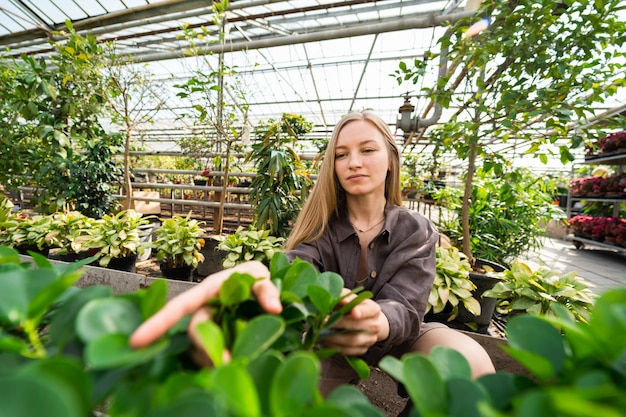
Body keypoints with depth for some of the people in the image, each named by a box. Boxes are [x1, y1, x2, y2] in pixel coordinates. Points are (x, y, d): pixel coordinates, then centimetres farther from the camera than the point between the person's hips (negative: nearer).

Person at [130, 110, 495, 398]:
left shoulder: (417, 231, -11)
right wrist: (258, 278, -57)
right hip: (331, 340, 0)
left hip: (396, 336, 1)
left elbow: (406, 309, -22)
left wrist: (377, 322, -46)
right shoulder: (322, 224, -13)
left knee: (472, 362, -25)